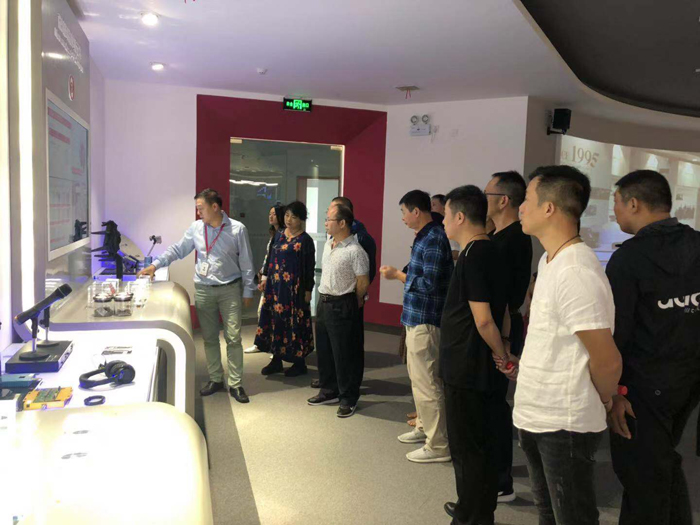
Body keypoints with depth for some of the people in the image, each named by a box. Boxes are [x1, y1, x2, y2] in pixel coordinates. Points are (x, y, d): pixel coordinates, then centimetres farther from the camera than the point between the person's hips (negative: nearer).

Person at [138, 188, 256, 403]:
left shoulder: (237, 229, -7)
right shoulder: (196, 228, 1)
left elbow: (246, 263, -3)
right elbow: (177, 249, 8)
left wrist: (248, 291, -2)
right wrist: (155, 265, -3)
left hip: (230, 290, -3)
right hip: (203, 289, 3)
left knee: (233, 338, -2)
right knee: (209, 338, 11)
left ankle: (236, 384, 8)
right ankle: (215, 379, 24)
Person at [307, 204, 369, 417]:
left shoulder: (355, 251, -18)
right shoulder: (328, 244, 8)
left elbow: (363, 282, -14)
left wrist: (351, 303, 0)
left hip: (342, 306, -8)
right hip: (323, 302, 8)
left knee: (343, 354, 1)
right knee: (324, 351, 17)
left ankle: (348, 399, 16)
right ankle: (329, 391, 33)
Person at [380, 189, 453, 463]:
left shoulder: (434, 239, -18)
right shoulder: (424, 236, 13)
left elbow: (429, 284, -22)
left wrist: (398, 275, -13)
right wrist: (400, 273, 7)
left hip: (425, 320, -11)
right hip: (416, 317, 11)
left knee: (425, 382, -4)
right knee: (419, 376, 21)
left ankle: (438, 445, 6)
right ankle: (425, 427, 36)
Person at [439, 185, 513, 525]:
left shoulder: (472, 256, -20)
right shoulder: (492, 251, 9)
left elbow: (483, 320, -23)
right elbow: (499, 311, 15)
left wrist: (502, 357, -10)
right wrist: (502, 355, 14)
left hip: (466, 369, -9)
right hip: (484, 368, 9)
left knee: (467, 449, 5)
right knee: (483, 444, 20)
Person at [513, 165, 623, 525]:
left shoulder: (576, 272, -25)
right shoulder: (549, 260, 6)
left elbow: (608, 361, -20)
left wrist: (603, 402, -4)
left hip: (564, 425, -9)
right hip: (536, 415, 9)